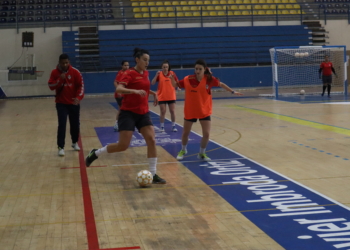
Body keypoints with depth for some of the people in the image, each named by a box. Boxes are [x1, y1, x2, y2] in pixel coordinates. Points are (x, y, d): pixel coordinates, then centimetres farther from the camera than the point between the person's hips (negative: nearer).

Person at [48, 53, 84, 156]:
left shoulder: (75, 72, -6)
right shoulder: (54, 72, -4)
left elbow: (81, 85, -7)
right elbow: (51, 86, -8)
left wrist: (78, 97, -21)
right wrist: (60, 80, -23)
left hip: (74, 103, 1)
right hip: (61, 103, -1)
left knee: (75, 124, 11)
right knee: (62, 124, -11)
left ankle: (75, 142, 33)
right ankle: (61, 147, -7)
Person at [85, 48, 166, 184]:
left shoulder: (145, 73, 10)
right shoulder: (130, 73, -12)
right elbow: (119, 89, -28)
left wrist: (152, 93, 19)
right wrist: (135, 91, -41)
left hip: (143, 113, 6)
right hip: (128, 113, -6)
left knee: (151, 140, -8)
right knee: (123, 145, -9)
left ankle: (153, 174, -1)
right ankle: (95, 153, 16)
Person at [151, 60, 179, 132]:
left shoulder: (172, 73, -2)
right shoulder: (159, 74, -5)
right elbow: (152, 83, -12)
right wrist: (156, 75, -23)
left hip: (171, 96, 1)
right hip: (162, 97, -1)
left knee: (172, 111, 4)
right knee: (163, 112, 0)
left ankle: (173, 126, 15)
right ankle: (162, 126, 10)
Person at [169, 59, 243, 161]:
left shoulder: (209, 79, -13)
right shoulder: (188, 79, -14)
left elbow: (221, 84, 3)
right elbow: (175, 85, -1)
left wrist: (232, 92, 9)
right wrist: (172, 78, -21)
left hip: (204, 111, 0)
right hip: (190, 111, 0)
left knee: (206, 134, -4)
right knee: (185, 133, 13)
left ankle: (202, 153, 20)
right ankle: (183, 150, 40)